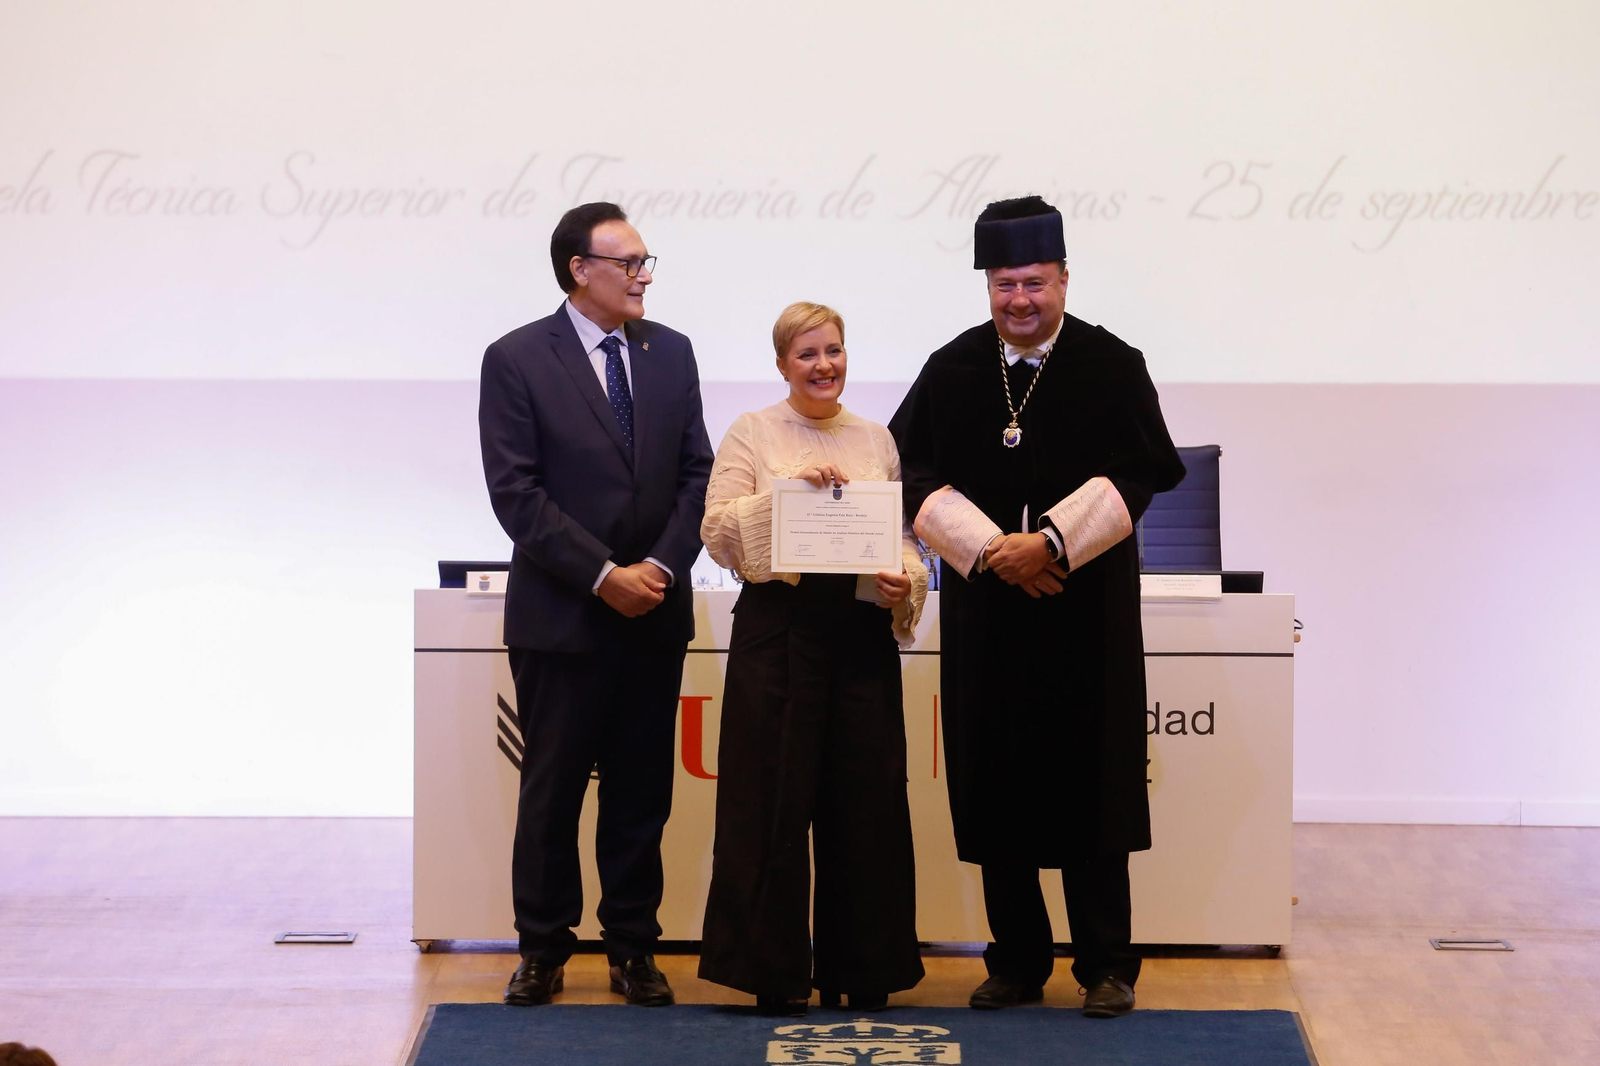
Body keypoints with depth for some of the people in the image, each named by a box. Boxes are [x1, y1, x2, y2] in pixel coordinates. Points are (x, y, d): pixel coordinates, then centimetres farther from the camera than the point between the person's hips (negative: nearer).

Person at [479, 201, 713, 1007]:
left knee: (641, 790, 9)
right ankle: (542, 950, 17)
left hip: (655, 612, 4)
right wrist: (603, 575, -15)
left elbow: (696, 473, 7)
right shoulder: (517, 360, -5)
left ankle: (633, 948, 18)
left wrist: (663, 565, -8)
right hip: (561, 615, -4)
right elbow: (516, 492, -10)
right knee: (551, 789, 5)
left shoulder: (671, 353, 9)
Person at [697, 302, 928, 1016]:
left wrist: (905, 583, -7)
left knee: (864, 797, 4)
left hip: (862, 630, 3)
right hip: (778, 628, -3)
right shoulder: (751, 433, 5)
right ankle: (774, 970, 10)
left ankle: (860, 968, 16)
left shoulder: (877, 440, 15)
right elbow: (718, 533, -5)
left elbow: (905, 534, 14)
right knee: (776, 797, 0)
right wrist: (790, 488, -16)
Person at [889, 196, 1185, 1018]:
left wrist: (1050, 541, -16)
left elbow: (1133, 477, -6)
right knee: (996, 788, 4)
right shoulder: (950, 371, 7)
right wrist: (991, 548, -10)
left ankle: (1105, 965, 6)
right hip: (984, 607, 3)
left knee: (1090, 787, -2)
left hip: (1085, 606, -2)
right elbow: (916, 474, 2)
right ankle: (1018, 960, 14)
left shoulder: (1111, 367, 0)